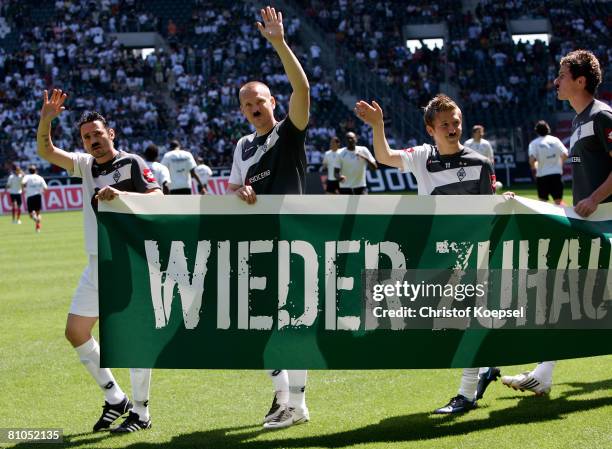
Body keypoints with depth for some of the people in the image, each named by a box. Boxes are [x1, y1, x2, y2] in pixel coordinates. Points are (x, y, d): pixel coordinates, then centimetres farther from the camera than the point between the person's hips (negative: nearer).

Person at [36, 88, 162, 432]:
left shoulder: (132, 163, -5)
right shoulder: (86, 165, 12)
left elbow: (158, 199, -16)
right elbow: (46, 151, 5)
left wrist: (121, 194, -28)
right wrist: (46, 119, -11)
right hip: (98, 265, 7)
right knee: (76, 331, 7)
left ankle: (141, 411, 2)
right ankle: (115, 398, 18)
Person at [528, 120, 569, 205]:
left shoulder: (534, 143, -4)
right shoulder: (555, 140, 2)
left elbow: (532, 159, -16)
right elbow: (565, 155, -4)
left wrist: (533, 168, 4)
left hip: (542, 175, -2)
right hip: (556, 174, 2)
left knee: (542, 201, 9)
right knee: (558, 201, 4)